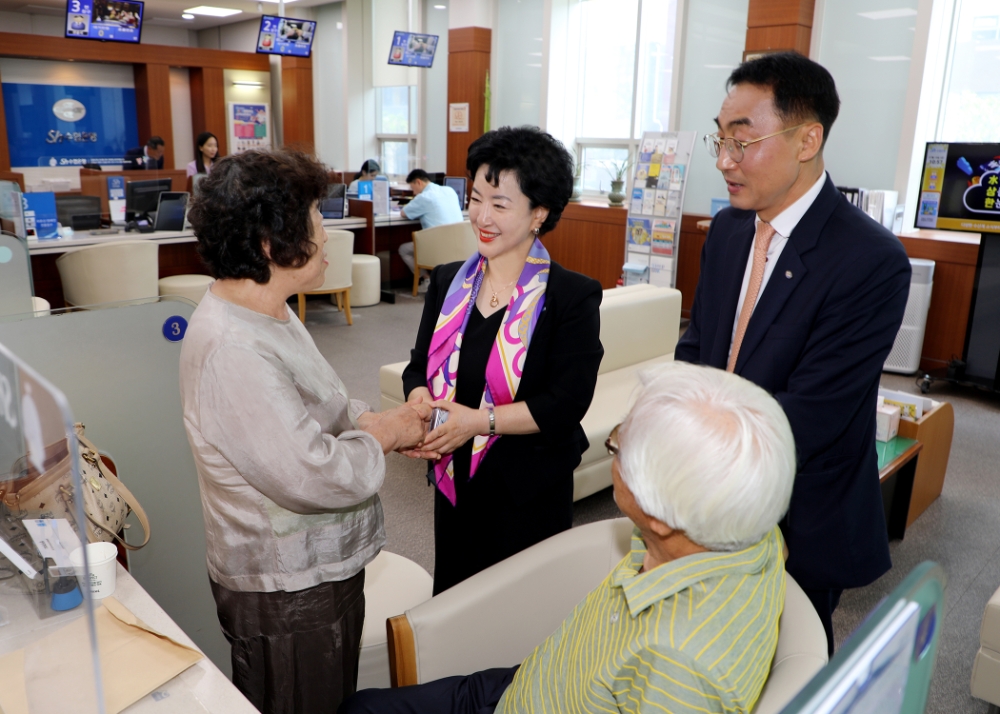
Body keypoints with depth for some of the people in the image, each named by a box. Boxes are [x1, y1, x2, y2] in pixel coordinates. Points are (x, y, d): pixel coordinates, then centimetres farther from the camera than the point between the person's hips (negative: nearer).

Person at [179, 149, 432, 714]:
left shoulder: (265, 311, 5)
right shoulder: (232, 350, -30)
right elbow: (315, 477, -32)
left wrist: (379, 420, -4)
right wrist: (386, 436, -15)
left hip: (318, 569, 10)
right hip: (286, 596, -9)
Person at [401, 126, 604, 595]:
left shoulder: (572, 298, -12)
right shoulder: (448, 283, 4)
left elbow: (567, 403, -18)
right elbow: (419, 367, 6)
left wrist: (479, 421, -24)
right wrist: (418, 402, -16)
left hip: (531, 498, -4)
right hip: (454, 485, 4)